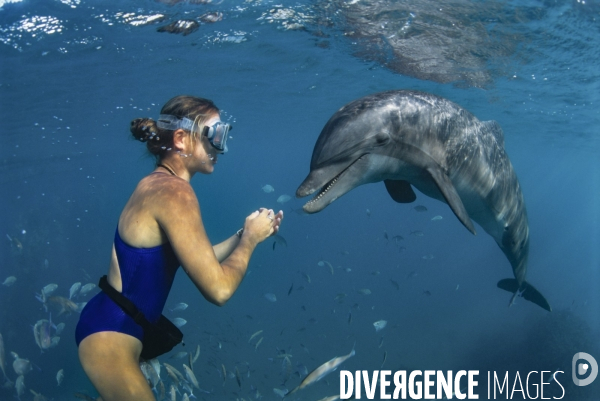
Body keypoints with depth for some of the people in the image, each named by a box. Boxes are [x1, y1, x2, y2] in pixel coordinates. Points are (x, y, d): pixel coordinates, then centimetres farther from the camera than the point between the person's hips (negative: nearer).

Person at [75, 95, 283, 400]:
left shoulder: (157, 184, 7)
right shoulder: (174, 192, -23)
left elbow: (199, 262, 14)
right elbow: (218, 288, -26)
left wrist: (243, 235, 7)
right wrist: (251, 238, -11)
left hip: (109, 326, 10)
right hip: (110, 339, -10)